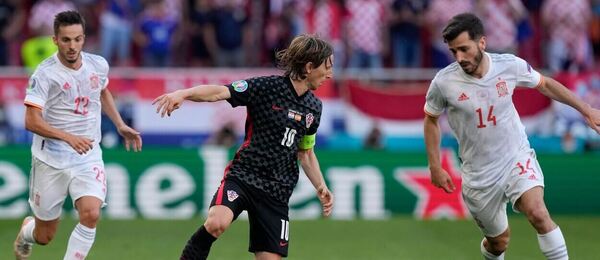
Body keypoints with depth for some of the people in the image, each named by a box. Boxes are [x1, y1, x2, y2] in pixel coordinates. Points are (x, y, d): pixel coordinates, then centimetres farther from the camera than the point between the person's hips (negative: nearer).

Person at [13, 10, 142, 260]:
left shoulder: (98, 65, 0)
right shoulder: (44, 74, -16)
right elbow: (31, 121, -23)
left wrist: (120, 125, 15)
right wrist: (69, 138, -34)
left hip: (88, 157, 3)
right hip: (50, 160, -3)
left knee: (91, 214, -24)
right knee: (44, 237, 9)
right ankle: (27, 230, 47)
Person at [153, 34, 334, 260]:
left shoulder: (314, 107, 10)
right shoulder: (267, 87, -9)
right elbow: (220, 92, -20)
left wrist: (321, 187, 11)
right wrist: (183, 93, -38)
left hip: (277, 190, 5)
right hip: (243, 175, -5)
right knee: (217, 222, -34)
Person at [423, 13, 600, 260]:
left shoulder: (510, 65, -13)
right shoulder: (444, 83, -16)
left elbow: (545, 84, 7)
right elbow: (430, 119, 4)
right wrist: (435, 167, 2)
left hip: (517, 157, 0)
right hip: (479, 174, 0)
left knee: (538, 213, -27)